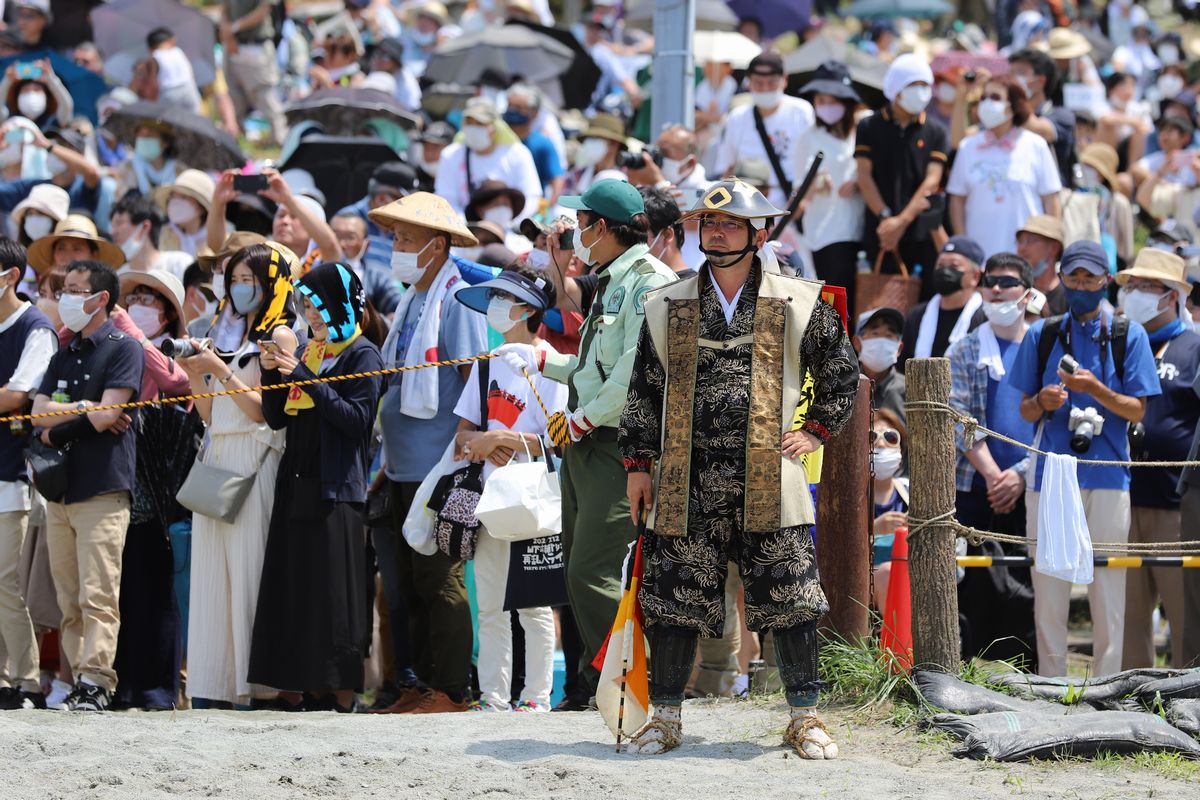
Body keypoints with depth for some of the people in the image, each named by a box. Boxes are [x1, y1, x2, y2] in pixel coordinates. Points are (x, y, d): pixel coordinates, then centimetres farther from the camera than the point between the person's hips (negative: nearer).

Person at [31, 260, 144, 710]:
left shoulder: (122, 349, -1)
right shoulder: (64, 357, 21)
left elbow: (105, 417, -11)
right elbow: (39, 413, 8)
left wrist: (56, 430, 0)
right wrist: (84, 409, -8)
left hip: (103, 491, -7)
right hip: (60, 489, 7)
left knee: (98, 596, -12)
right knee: (68, 600, 4)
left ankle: (96, 682, -16)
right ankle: (78, 677, 5)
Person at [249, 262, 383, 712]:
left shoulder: (362, 354, -3)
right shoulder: (307, 351, 17)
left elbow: (357, 418, -16)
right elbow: (276, 418, 15)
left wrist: (303, 376, -17)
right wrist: (271, 373, -2)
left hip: (335, 488, -7)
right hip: (297, 485, 7)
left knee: (333, 593, -8)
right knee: (296, 594, 4)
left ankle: (342, 696, -7)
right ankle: (313, 692, 7)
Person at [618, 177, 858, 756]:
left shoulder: (795, 305, 5)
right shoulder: (669, 308, 10)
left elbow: (840, 373, 16)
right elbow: (645, 390, 14)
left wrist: (816, 430, 8)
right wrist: (638, 464, 10)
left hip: (768, 480, -1)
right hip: (687, 483, 1)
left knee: (789, 599, -3)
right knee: (675, 599, 1)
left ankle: (804, 718, 6)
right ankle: (665, 718, 11)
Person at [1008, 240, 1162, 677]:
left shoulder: (1128, 336, 5)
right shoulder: (1041, 335, 11)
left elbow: (1136, 411, 1)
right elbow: (1025, 411, 12)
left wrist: (1095, 390, -16)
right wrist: (1043, 402, -11)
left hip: (1107, 477, -2)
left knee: (1108, 591, -3)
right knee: (1047, 589, 1)